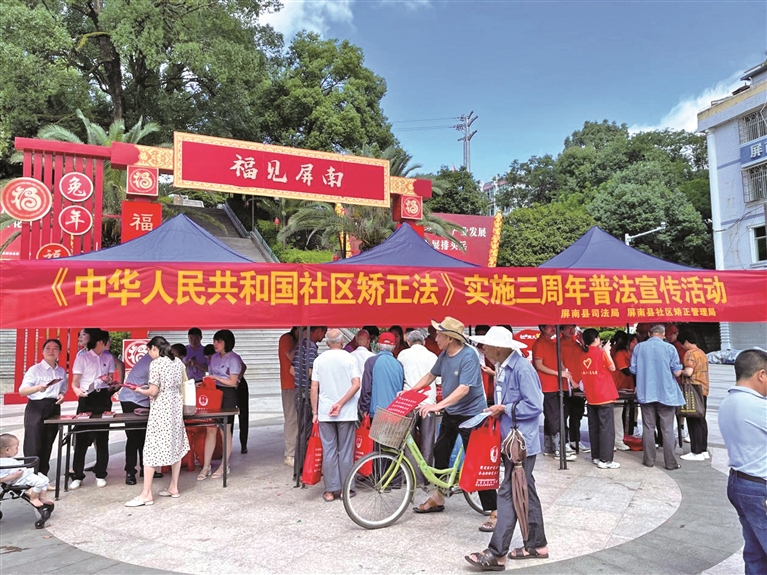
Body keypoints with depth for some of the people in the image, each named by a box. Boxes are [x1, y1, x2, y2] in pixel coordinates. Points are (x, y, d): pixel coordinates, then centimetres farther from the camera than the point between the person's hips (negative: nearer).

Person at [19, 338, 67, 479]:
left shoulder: (62, 372, 12)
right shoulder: (34, 369, -5)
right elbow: (22, 391, -12)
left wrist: (61, 395, -1)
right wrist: (38, 388, -32)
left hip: (54, 409, 5)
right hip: (36, 409, -5)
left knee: (47, 446, 9)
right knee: (33, 447, -6)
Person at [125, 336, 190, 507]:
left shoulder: (155, 364, -13)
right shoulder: (178, 362, 7)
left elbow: (153, 392, -15)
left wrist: (140, 390, 3)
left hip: (161, 409, -7)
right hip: (176, 406, 7)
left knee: (152, 449, -1)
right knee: (175, 445, 12)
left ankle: (146, 494, 3)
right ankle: (174, 488, 21)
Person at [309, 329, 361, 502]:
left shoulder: (319, 360, 1)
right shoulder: (350, 358, -3)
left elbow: (314, 388, 0)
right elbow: (356, 385, -13)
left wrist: (315, 412, 6)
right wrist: (340, 403, -11)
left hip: (324, 413, 1)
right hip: (346, 413, -1)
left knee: (329, 451, 7)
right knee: (345, 452, 8)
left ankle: (331, 490, 11)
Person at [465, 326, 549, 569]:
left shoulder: (522, 368, -20)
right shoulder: (502, 368, 8)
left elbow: (534, 406, -21)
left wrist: (504, 409, -17)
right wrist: (496, 411, 2)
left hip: (522, 441, -10)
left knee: (509, 494, -6)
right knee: (525, 493, 17)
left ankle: (496, 554, 1)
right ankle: (537, 545, 31)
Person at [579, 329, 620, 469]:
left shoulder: (584, 356, 6)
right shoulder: (601, 353, -12)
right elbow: (612, 368, -2)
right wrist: (607, 351, 3)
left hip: (591, 397, 7)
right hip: (604, 396, -7)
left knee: (594, 427, 12)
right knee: (606, 428, -2)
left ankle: (596, 457, 20)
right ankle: (605, 460, -1)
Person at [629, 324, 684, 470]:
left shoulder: (639, 347, -3)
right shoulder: (669, 348, -8)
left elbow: (633, 369, 0)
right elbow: (677, 372, -7)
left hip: (645, 393, 1)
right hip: (666, 393, -1)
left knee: (648, 428, 10)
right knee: (667, 429, 6)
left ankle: (648, 460, 15)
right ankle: (670, 462, 11)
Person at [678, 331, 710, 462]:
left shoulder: (690, 353, -13)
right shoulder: (702, 353, 15)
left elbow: (688, 372, -23)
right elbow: (699, 371, 17)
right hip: (703, 389, 9)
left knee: (694, 422, -4)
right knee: (701, 420, 13)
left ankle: (696, 452, -1)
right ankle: (704, 450, 17)